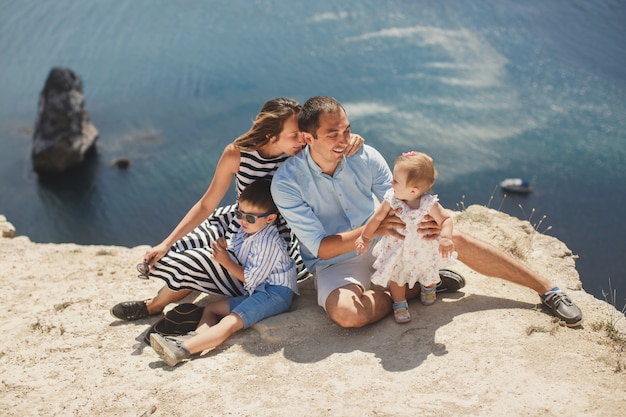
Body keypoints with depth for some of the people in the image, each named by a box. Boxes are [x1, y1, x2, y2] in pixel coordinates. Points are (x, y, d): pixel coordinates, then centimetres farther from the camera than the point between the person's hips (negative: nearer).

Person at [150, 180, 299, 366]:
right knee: (211, 308, 7)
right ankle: (196, 340, -19)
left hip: (275, 293, -11)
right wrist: (225, 249, -4)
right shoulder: (245, 231, 10)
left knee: (230, 322, -26)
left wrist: (226, 262, -11)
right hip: (257, 292, 11)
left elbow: (251, 279, -16)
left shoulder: (267, 242, -18)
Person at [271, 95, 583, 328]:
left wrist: (430, 225, -28)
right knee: (346, 312, -36)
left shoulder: (365, 157, -11)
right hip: (335, 261, -3)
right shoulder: (286, 182, -22)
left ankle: (547, 289, 1)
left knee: (456, 240, -12)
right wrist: (373, 229, -36)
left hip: (380, 242, 4)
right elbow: (320, 247, -22)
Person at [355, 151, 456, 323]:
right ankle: (399, 304, 36)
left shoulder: (429, 204, -33)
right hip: (397, 249, 1)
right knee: (395, 276, 11)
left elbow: (445, 219, -23)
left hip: (423, 250, 0)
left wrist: (446, 238, -41)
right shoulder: (391, 199, -25)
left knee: (429, 274, 23)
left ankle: (428, 289, 58)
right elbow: (377, 218, -12)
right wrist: (365, 238, -3)